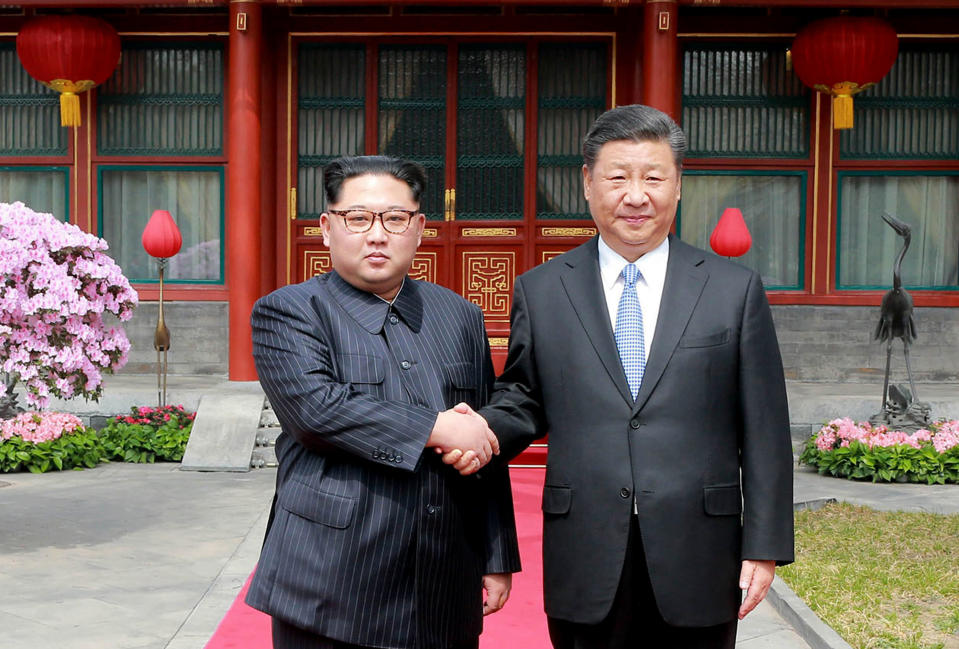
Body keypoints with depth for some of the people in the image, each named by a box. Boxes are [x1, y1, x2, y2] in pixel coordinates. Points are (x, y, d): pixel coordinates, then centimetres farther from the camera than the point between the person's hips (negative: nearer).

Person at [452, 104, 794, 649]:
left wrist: (764, 545, -1)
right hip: (586, 568, 1)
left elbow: (764, 432, 1)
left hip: (697, 565, 0)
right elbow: (523, 400, 10)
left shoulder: (736, 290, 2)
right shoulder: (540, 291, 5)